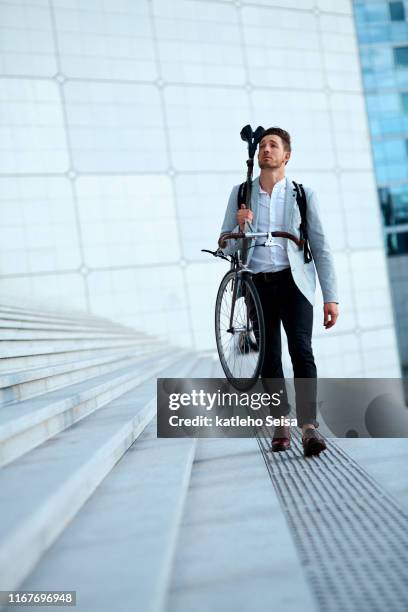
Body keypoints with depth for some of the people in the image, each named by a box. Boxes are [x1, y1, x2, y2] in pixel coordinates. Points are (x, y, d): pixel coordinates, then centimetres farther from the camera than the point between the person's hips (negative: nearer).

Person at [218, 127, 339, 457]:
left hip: (293, 281, -2)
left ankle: (309, 426, -21)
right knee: (269, 358, 5)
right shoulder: (240, 193, 9)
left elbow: (321, 248, 4)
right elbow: (225, 248, 9)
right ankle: (280, 423, 19)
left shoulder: (303, 195, 4)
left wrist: (331, 297, -3)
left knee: (301, 351, -17)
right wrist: (241, 227, -13)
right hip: (258, 284, 2)